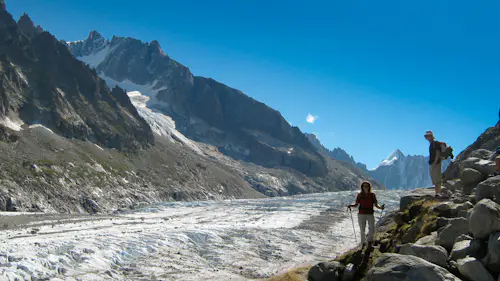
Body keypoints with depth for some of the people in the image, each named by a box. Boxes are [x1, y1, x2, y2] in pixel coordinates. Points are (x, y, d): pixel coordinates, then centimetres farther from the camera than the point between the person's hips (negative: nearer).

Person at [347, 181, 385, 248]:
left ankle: (369, 242, 7)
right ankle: (363, 243, 20)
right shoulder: (360, 195, 4)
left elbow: (376, 205, 5)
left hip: (370, 214, 0)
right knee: (362, 230, 4)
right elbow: (356, 205, 6)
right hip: (361, 214, 0)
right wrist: (350, 206, -12)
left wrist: (380, 207, -14)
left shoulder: (372, 195, 4)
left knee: (372, 229, -14)